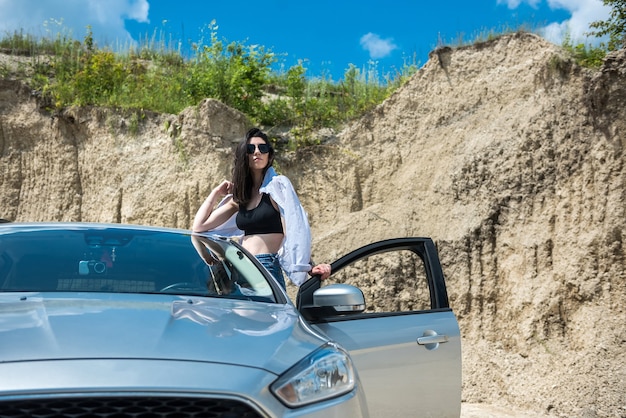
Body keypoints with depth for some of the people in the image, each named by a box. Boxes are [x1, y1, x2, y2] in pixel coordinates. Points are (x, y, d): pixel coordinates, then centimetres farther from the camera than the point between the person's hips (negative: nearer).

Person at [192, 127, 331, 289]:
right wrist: (216, 193, 17)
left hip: (268, 270, -6)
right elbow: (199, 226, 16)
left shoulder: (278, 185, 1)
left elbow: (295, 230, -6)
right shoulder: (239, 196, 16)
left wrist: (309, 267, -14)